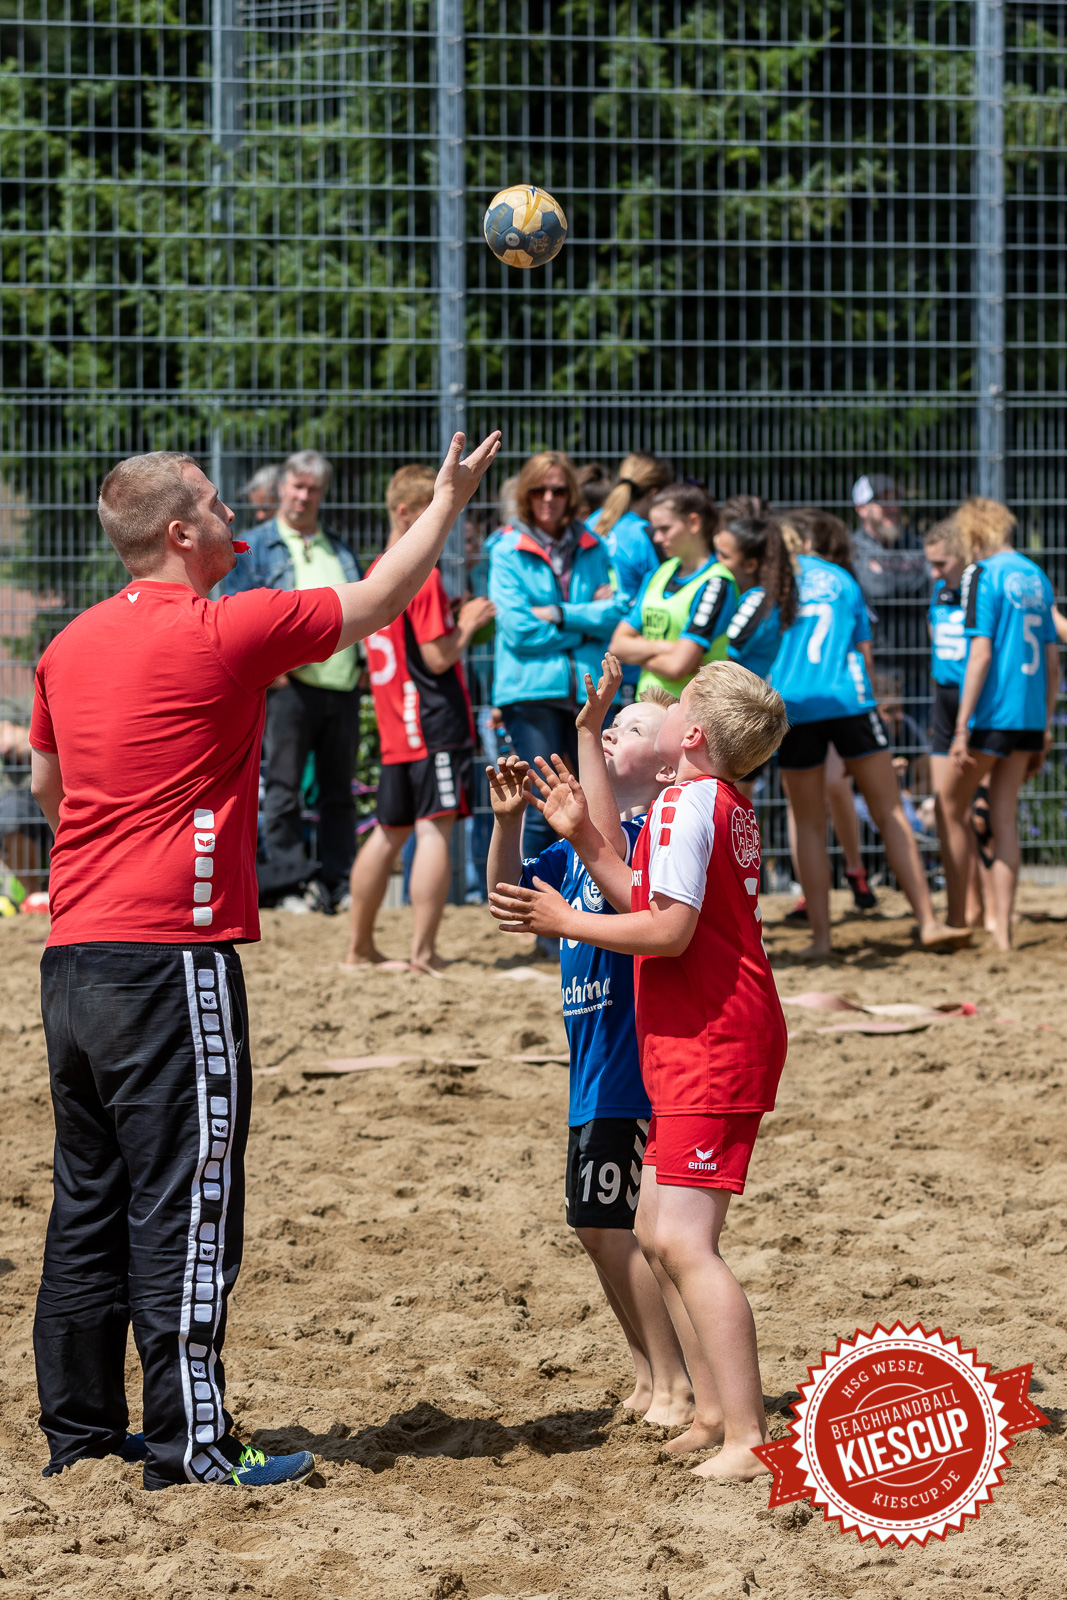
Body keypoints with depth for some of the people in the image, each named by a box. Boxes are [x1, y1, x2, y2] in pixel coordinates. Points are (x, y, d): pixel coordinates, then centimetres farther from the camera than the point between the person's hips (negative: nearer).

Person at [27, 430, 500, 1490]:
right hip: (172, 957, -8)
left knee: (90, 1203, 12)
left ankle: (78, 1431, 18)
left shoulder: (71, 645, 11)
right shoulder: (221, 632, -9)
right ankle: (188, 1447, -3)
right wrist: (449, 500, 16)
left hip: (73, 957, 8)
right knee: (184, 1205, -4)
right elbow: (376, 601, 3)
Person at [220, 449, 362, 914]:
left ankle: (338, 883, 9)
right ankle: (290, 883, -6)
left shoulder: (340, 550, 21)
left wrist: (365, 662, 10)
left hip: (343, 685, 5)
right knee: (283, 788, -7)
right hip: (290, 684, -5)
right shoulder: (256, 547, 5)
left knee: (338, 791, 6)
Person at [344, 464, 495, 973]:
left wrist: (455, 622, 19)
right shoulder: (422, 575, -14)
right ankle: (423, 951, -13)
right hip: (434, 722, -9)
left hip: (394, 728, 9)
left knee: (390, 832, 15)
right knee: (435, 829, -9)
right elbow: (438, 658, -16)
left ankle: (360, 947, 20)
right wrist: (468, 625, 0)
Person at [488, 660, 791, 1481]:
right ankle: (731, 1410, 20)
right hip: (727, 1037, 11)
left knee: (685, 1241, -15)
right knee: (660, 1228, 16)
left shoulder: (685, 805, -14)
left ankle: (747, 1443, -19)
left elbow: (669, 931, -21)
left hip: (710, 1045, -11)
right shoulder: (730, 806, 15)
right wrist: (583, 838, 15)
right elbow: (653, 902, 19)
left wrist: (563, 920, -14)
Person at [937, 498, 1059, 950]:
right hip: (1029, 718, 6)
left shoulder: (982, 575, -8)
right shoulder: (1036, 576, 12)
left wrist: (962, 727, -15)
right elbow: (1052, 660, 13)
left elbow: (981, 653, -15)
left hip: (990, 714, -6)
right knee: (1004, 818, 9)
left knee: (952, 808, 9)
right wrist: (1045, 727, 18)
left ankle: (956, 920, 9)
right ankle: (1001, 931, 5)